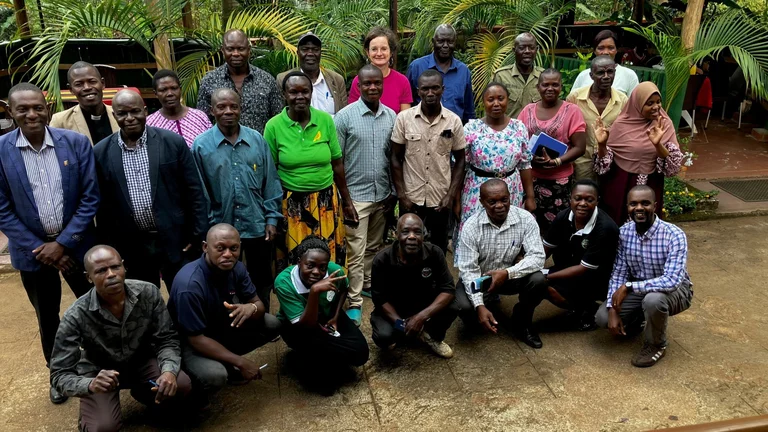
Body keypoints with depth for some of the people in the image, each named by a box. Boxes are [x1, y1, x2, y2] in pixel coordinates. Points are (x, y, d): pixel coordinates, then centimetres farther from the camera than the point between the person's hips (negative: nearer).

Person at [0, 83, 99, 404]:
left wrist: (63, 242, -13)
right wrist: (39, 247, -11)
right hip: (33, 249, 1)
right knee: (47, 318, 18)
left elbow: (90, 198, -8)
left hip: (76, 243, 0)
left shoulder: (76, 143, -9)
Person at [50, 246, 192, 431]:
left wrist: (169, 371, -35)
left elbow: (167, 339, -14)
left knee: (181, 384, -24)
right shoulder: (76, 317, -26)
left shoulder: (148, 293, -21)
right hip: (99, 372, -2)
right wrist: (90, 385, -44)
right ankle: (89, 412, 11)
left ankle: (143, 393, 11)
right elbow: (60, 375, -22)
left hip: (141, 361, 2)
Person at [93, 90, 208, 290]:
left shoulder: (173, 142, -5)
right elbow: (102, 204, 5)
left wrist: (197, 235, -5)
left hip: (176, 240, -1)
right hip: (132, 247, 2)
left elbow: (194, 191, -3)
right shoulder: (102, 152, 0)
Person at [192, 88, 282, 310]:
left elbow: (271, 182, 3)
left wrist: (272, 218, -1)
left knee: (262, 282, 17)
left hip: (258, 226, 2)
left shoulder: (257, 139, -1)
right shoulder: (201, 145, -7)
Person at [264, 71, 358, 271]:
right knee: (294, 262, 9)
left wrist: (347, 200, 8)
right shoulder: (274, 126, -7)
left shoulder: (326, 120, -2)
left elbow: (337, 164, 4)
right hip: (291, 204, -1)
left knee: (330, 261, 9)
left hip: (326, 201, 2)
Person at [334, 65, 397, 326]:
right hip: (356, 194, -4)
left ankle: (369, 284, 35)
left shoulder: (391, 116, 4)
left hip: (382, 194, 4)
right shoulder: (344, 116, -8)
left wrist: (394, 191, 8)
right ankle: (354, 303, 7)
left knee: (374, 247, 17)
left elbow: (394, 156, 10)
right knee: (356, 252, -1)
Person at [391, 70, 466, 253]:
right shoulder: (404, 118, -4)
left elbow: (459, 160, 5)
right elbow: (396, 159, 0)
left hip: (441, 199, 1)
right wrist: (401, 195, -6)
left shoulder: (454, 121, -2)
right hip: (411, 197, -1)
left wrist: (451, 195, -4)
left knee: (439, 249, 11)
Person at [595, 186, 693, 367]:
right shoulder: (624, 232, -11)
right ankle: (638, 320, 20)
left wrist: (628, 287, -35)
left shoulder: (674, 235, -27)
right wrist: (613, 309, -18)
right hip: (637, 289, 4)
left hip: (675, 291, -4)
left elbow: (672, 281, -36)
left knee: (653, 299, -39)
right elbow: (618, 273, -8)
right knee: (602, 317, -14)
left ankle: (656, 345, -7)